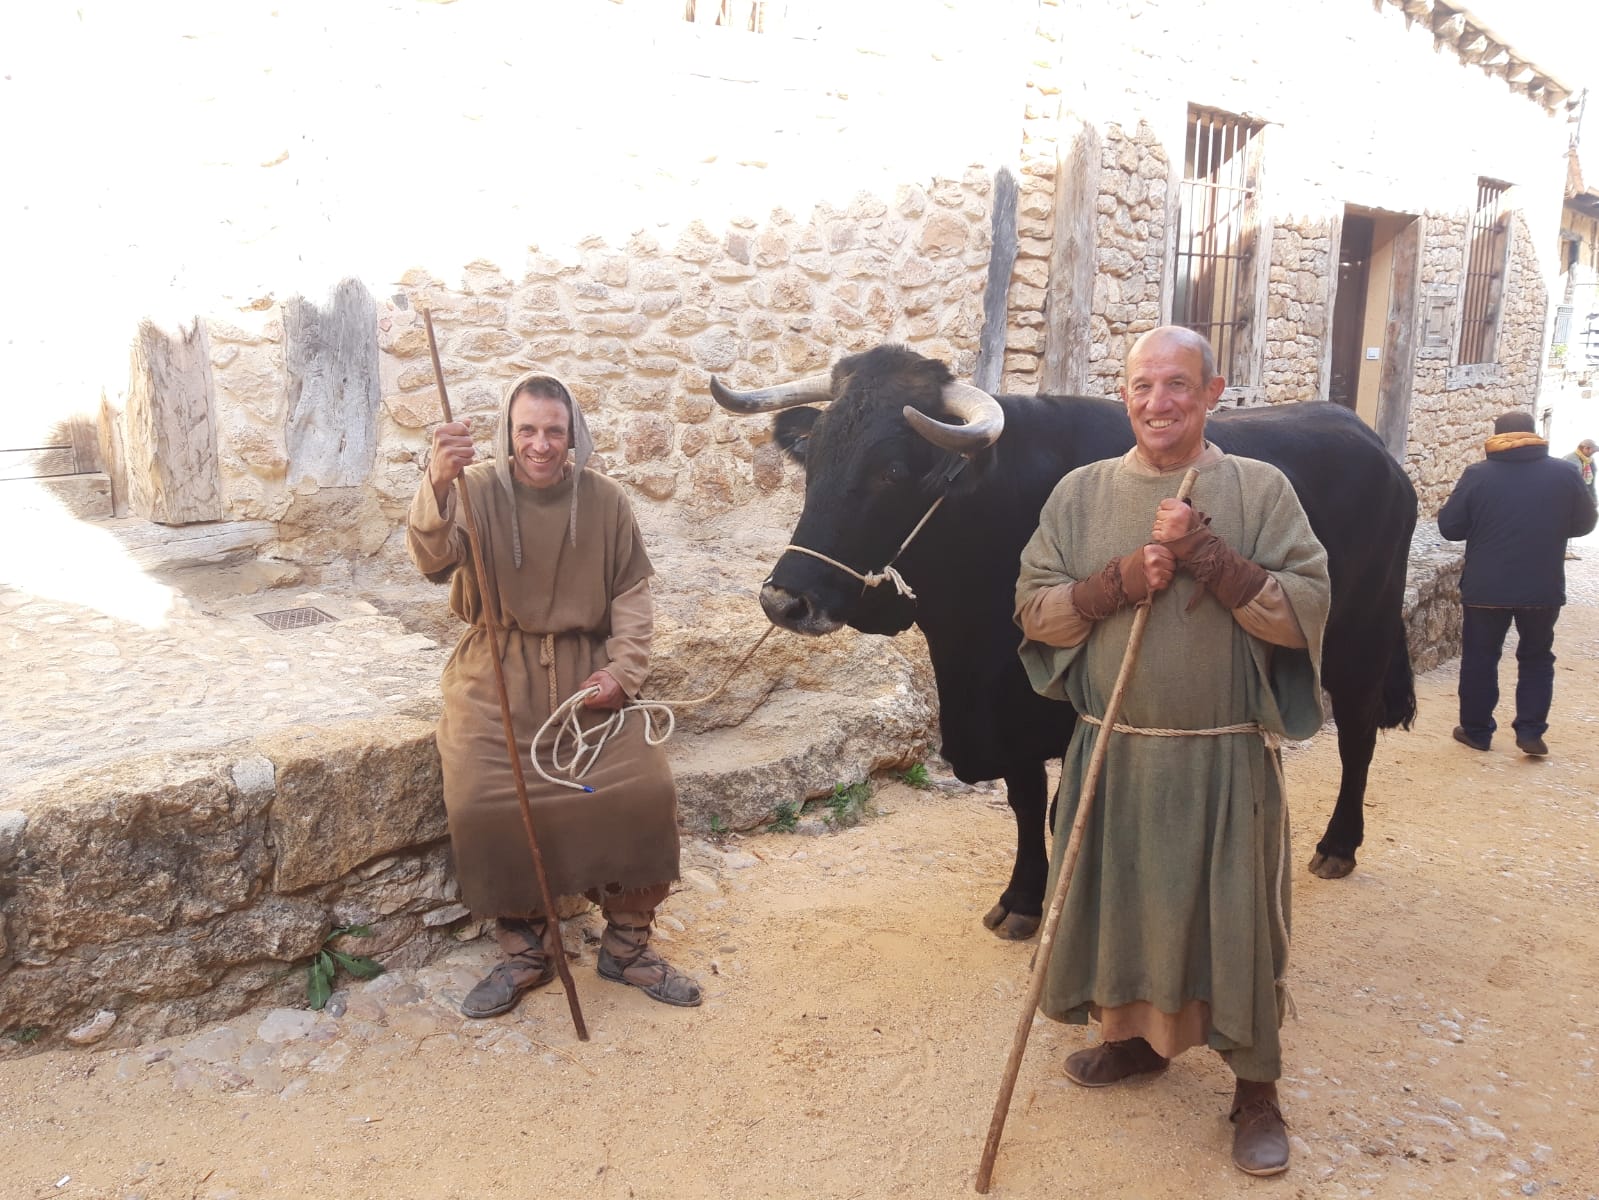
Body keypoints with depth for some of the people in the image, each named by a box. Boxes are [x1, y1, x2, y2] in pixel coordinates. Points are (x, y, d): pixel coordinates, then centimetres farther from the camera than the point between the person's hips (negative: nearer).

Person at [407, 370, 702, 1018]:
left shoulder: (605, 500, 2)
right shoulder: (478, 489, -5)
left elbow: (632, 592, 7)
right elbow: (432, 559, -23)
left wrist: (624, 668, -7)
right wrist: (437, 484, -42)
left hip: (586, 669, 2)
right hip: (496, 672, -1)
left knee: (644, 787, -15)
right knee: (480, 800, -22)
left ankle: (627, 941, 8)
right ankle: (525, 946, 3)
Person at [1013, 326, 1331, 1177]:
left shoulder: (1261, 490, -3)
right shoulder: (1081, 492, 4)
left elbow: (1305, 611, -11)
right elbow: (1034, 610, 0)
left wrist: (1207, 554, -20)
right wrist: (1118, 582, -16)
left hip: (1227, 761, -2)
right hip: (1111, 754, 3)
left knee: (1233, 916, 7)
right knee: (1120, 903, 16)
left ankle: (1255, 1088, 28)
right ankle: (1137, 1035, 41)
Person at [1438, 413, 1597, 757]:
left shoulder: (1477, 474, -7)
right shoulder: (1564, 473, -1)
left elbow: (1449, 528, -4)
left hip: (1486, 587, -1)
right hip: (1543, 588, 2)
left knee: (1479, 659, 11)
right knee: (1536, 658, 17)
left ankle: (1476, 730, 18)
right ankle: (1530, 731, 12)